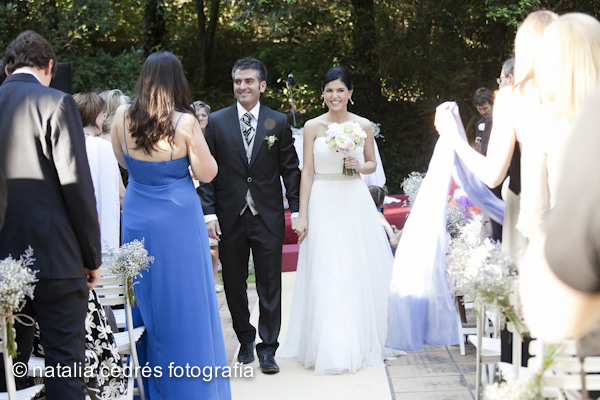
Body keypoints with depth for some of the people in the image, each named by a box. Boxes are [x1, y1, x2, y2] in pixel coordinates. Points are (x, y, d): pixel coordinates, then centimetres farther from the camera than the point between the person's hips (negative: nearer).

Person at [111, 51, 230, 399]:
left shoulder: (123, 117, -5)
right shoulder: (185, 122, -17)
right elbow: (207, 173, -10)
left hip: (137, 220, 4)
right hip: (178, 221, -4)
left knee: (144, 300, 16)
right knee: (183, 303, 7)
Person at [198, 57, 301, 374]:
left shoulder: (279, 122, 3)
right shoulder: (216, 121, 2)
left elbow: (290, 168, 4)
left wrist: (296, 208, -3)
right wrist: (209, 212, -6)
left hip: (268, 217, -1)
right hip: (230, 217, 1)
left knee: (269, 285, 2)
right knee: (234, 284, 11)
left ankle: (267, 348, 12)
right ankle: (245, 339, 28)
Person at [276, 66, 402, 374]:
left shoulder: (363, 126, 5)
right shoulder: (312, 127, 2)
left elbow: (372, 164, 14)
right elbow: (307, 171, 1)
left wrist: (358, 166, -10)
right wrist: (302, 215, -4)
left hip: (355, 202, 1)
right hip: (323, 204, -1)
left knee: (359, 272, 3)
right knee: (325, 276, -5)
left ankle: (361, 343, 18)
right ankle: (331, 350, 0)